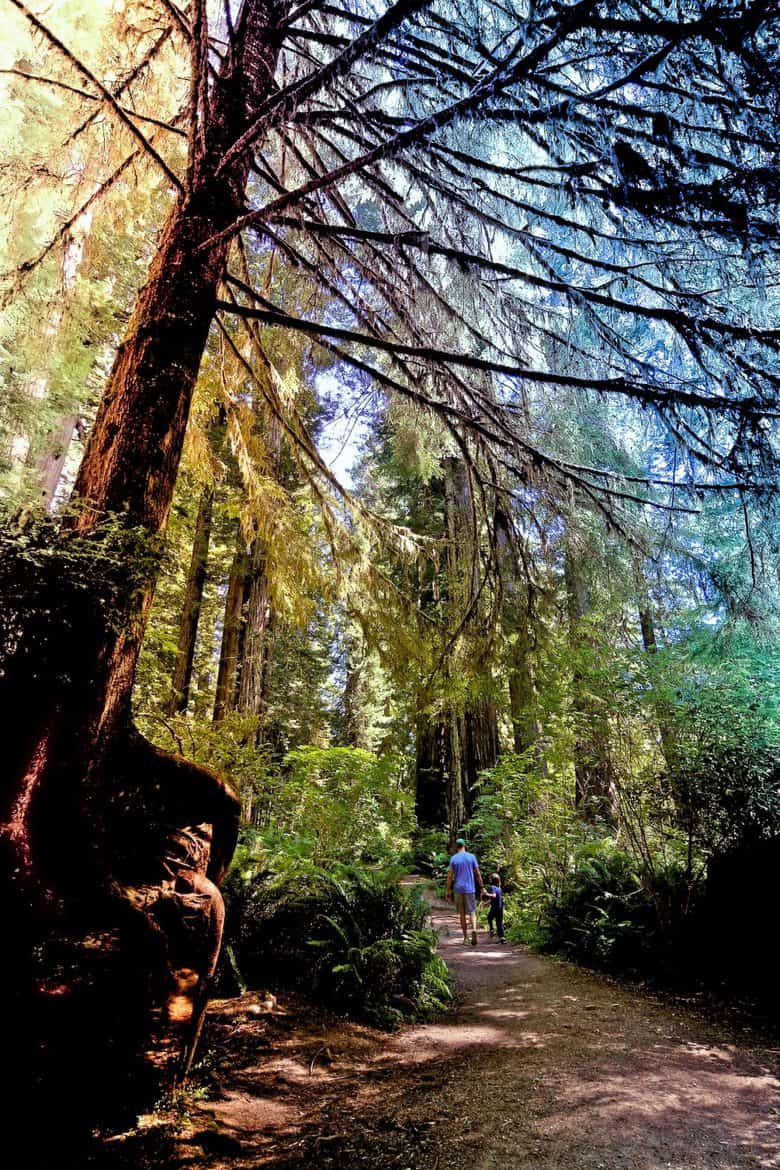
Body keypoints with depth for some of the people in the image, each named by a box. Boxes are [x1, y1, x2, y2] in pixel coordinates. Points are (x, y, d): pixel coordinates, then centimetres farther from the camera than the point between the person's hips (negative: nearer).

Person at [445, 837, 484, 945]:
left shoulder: (453, 858, 0)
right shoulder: (471, 857, 1)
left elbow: (450, 876, -2)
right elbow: (478, 874, 1)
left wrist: (448, 891, 2)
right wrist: (481, 887, 8)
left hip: (458, 889, 1)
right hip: (470, 889, -1)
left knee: (462, 914, 11)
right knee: (472, 912, 3)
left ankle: (465, 937, 14)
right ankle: (474, 929, -23)